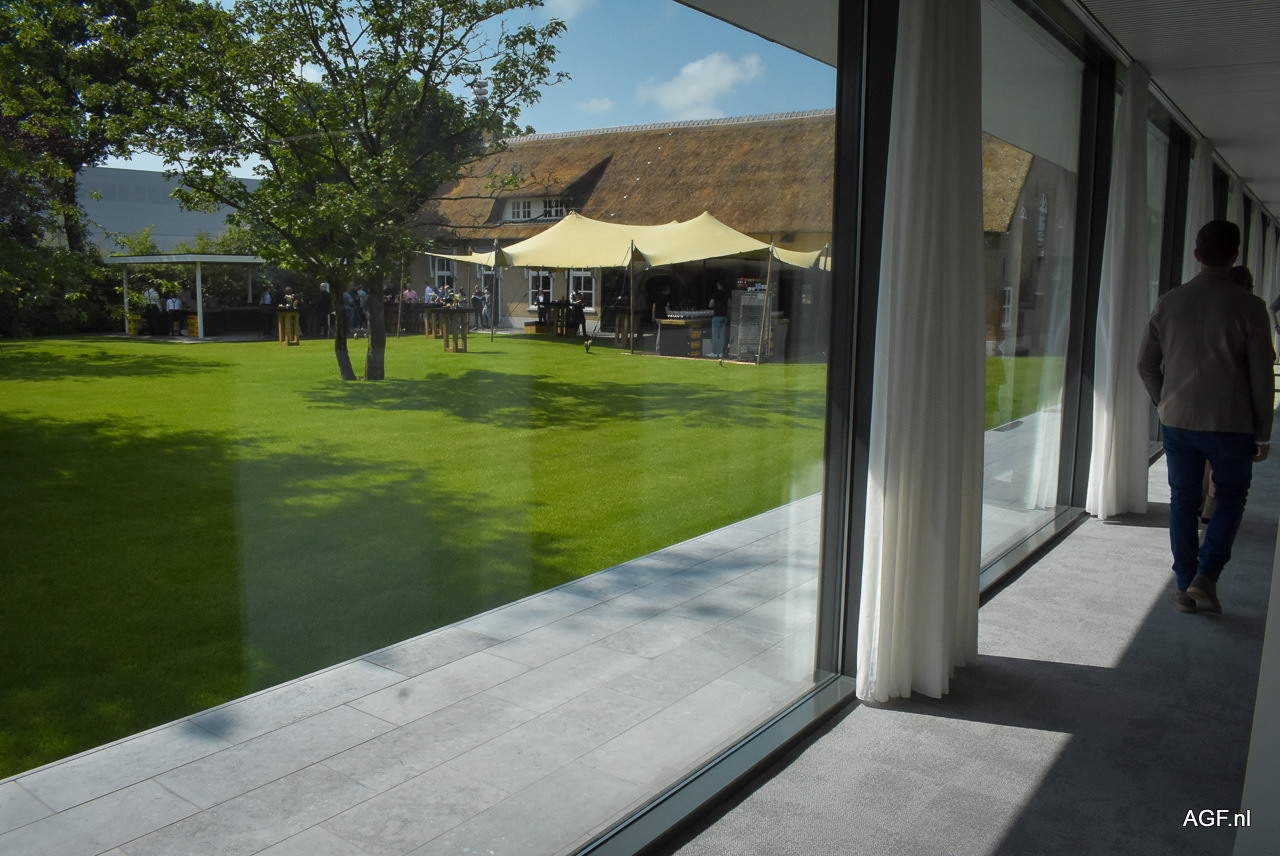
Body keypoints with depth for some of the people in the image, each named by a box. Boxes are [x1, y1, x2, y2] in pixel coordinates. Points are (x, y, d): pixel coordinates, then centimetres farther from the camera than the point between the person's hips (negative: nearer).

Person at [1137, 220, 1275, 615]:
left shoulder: (1169, 303, 0)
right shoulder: (1249, 307, -10)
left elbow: (1145, 364, 7)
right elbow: (1262, 377, -7)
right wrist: (1263, 434, 2)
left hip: (1177, 421, 2)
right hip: (1231, 425, -2)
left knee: (1183, 501, 13)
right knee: (1231, 496, 17)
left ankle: (1186, 586, 18)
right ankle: (1206, 574, 3)